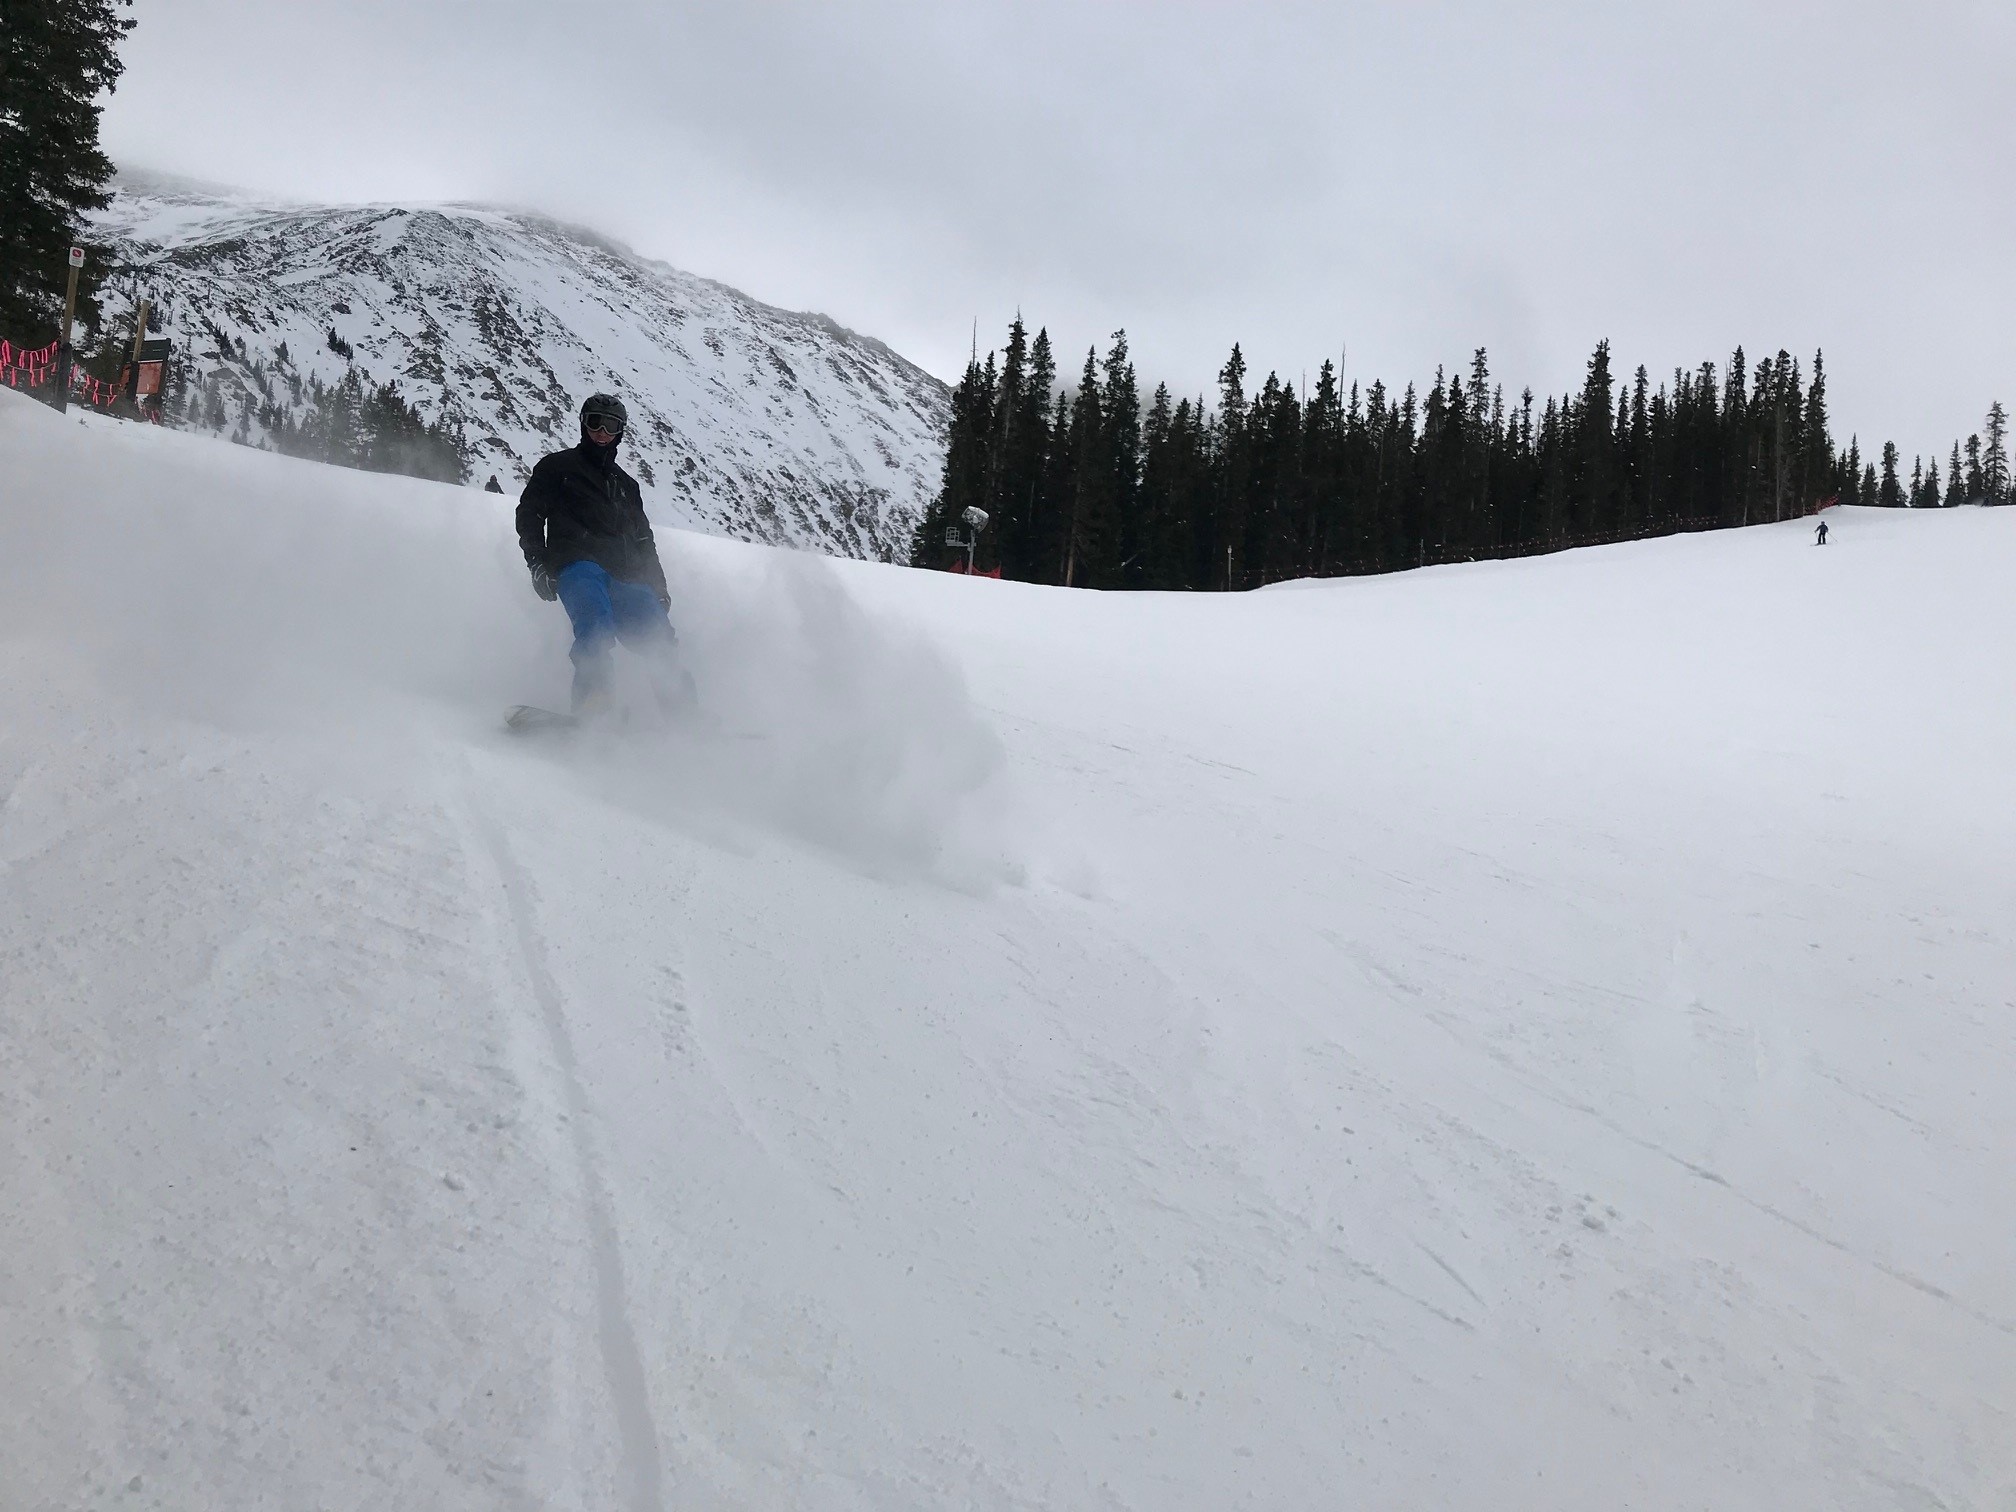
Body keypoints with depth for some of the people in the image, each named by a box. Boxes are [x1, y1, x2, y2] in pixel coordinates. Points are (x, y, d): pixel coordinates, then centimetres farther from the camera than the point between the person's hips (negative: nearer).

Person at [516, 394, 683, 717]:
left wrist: (659, 588, 19)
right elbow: (529, 513, 12)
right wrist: (538, 564, -4)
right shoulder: (558, 467, 20)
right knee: (596, 622, -35)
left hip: (626, 575, 5)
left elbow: (645, 543, 34)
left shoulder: (626, 485, 33)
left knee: (658, 639, -14)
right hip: (577, 565, -5)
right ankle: (592, 698, -52)